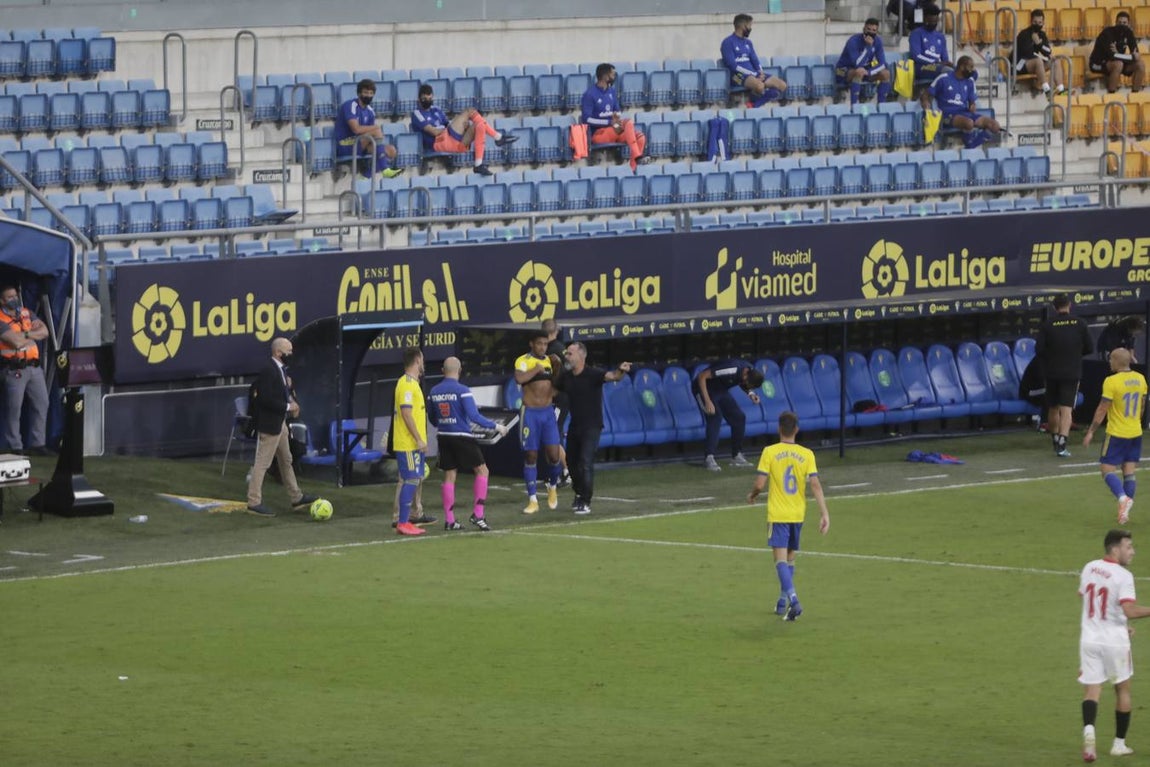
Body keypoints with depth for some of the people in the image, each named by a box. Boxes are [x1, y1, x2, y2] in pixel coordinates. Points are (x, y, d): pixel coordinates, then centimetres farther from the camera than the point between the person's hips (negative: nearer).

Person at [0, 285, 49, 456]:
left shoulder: (27, 313, 12)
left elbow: (44, 332, 3)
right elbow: (16, 341, -19)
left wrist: (25, 334, -12)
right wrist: (33, 333, -2)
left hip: (34, 367, 7)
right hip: (14, 370, -7)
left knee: (41, 404, 7)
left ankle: (37, 443, 15)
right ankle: (15, 447, 2)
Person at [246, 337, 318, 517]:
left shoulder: (280, 369, 8)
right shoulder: (268, 371, -21)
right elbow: (265, 399, -27)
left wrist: (291, 401, 1)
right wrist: (287, 407, -19)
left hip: (280, 423, 10)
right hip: (269, 423, -10)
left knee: (286, 461, 19)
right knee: (262, 463, -3)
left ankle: (296, 498, 29)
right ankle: (254, 502, 2)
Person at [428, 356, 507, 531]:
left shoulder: (434, 392, 4)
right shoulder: (462, 391, -13)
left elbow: (432, 419, 13)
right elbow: (474, 416, -18)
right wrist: (496, 426, -7)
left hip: (444, 438, 6)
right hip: (462, 437, -6)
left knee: (449, 476, 10)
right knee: (482, 470, 5)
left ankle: (449, 520, 9)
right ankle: (477, 515, -3)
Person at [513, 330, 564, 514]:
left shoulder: (549, 360, 11)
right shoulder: (524, 360, -7)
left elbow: (556, 386, 16)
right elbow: (519, 378, -28)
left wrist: (557, 366, 3)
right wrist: (537, 369, -18)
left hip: (548, 412, 4)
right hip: (530, 413, -4)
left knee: (554, 455, -3)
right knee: (531, 456, 1)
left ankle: (552, 487, 24)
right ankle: (532, 500, 6)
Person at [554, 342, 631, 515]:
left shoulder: (593, 374, -15)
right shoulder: (566, 376, 3)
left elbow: (611, 376, -34)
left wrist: (621, 371, -54)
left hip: (592, 426, -7)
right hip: (574, 426, 7)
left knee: (586, 463, -15)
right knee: (571, 462, 15)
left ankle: (585, 503, -9)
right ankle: (579, 494, 38)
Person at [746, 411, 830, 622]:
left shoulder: (770, 452, -9)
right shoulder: (806, 454, -2)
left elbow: (760, 484, -11)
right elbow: (815, 485, -9)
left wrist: (752, 495, 11)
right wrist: (824, 513, -9)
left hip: (777, 515, -4)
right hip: (798, 514, 4)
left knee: (781, 560, -7)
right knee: (789, 559, 18)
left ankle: (793, 600, -26)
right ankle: (782, 603, 25)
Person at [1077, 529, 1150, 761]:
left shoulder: (1089, 568, 4)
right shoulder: (1123, 576, -17)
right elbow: (1130, 611, -28)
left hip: (1089, 638, 4)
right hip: (1114, 640, -4)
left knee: (1091, 690, 1)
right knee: (1123, 690, 15)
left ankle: (1088, 729, -27)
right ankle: (1119, 743, 20)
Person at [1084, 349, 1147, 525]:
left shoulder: (1111, 381, -16)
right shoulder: (1140, 379, 3)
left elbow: (1102, 409, -14)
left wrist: (1091, 432, -6)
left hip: (1117, 433, -6)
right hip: (1136, 433, 6)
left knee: (1107, 470, -1)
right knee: (1129, 472, 9)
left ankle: (1123, 498, -24)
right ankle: (1125, 510, 8)